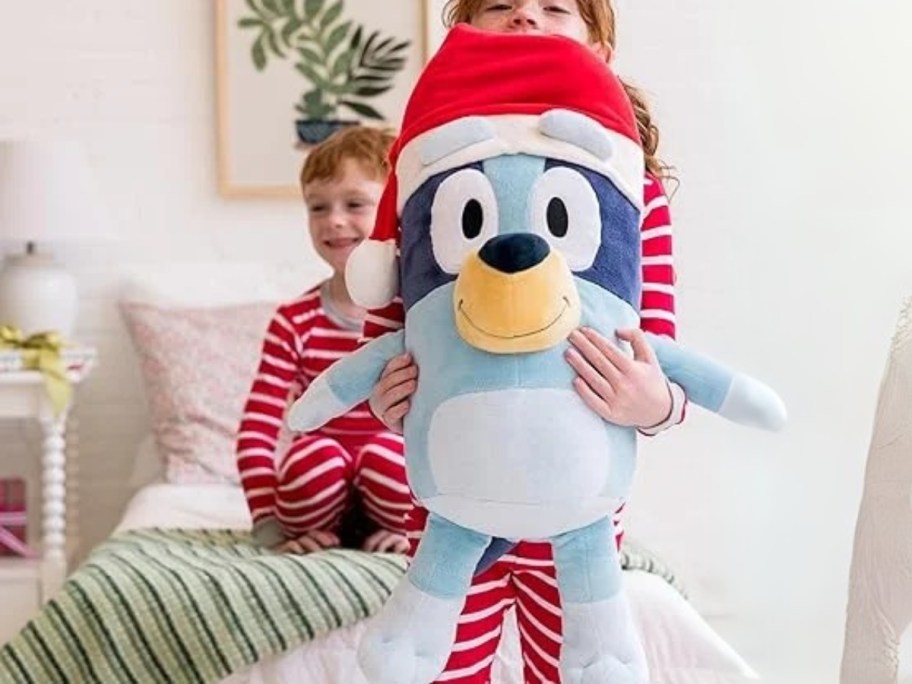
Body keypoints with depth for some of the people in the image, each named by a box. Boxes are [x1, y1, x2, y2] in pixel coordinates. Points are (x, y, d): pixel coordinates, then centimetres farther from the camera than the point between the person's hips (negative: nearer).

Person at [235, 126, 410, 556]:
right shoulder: (295, 323, -2)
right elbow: (256, 430, -5)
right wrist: (268, 525, -15)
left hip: (392, 475, -1)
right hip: (322, 485, 1)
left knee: (387, 456, -34)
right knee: (312, 457, -33)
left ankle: (396, 529, -3)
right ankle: (318, 535, -3)